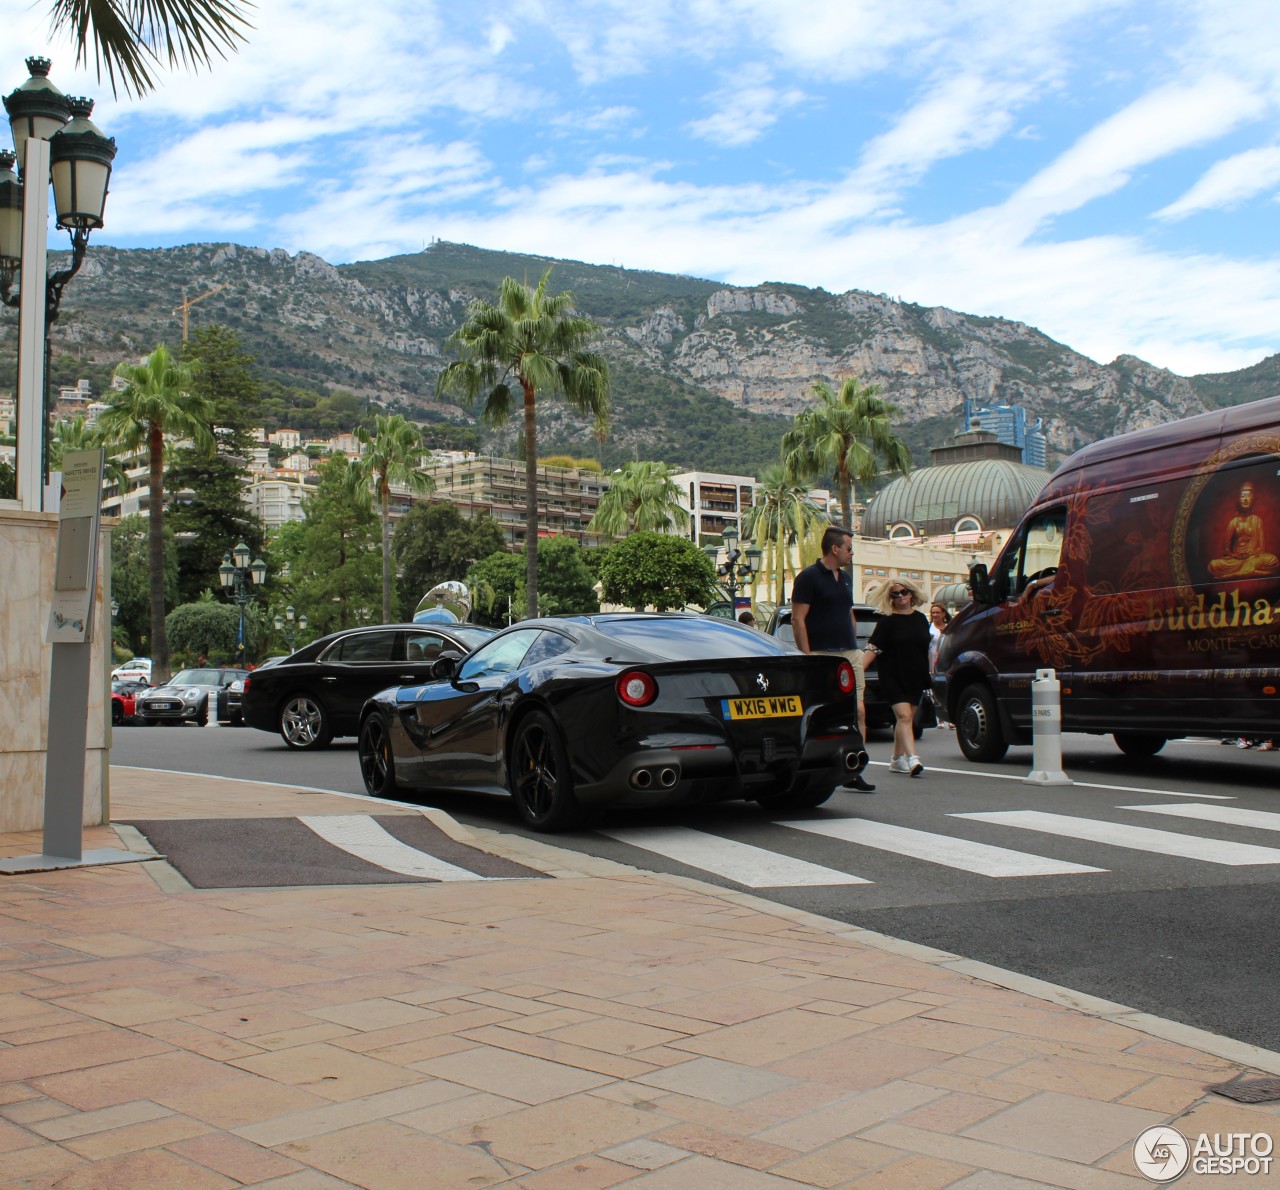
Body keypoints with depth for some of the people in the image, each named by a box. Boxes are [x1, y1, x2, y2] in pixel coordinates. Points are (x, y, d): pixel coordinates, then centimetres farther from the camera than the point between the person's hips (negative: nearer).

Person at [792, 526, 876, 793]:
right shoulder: (808, 577, -7)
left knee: (858, 712, 0)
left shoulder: (845, 579, 17)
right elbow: (798, 619, -11)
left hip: (850, 654, 7)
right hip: (822, 655, -7)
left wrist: (855, 647, 17)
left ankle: (853, 773, 3)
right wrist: (807, 657, -16)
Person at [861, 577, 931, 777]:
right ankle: (912, 759, -26)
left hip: (916, 678, 5)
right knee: (904, 716, -17)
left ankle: (897, 759, 19)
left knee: (906, 719, 8)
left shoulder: (920, 618, 12)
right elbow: (872, 649, -10)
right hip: (893, 678, -5)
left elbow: (926, 649, 21)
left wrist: (927, 676, 21)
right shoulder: (887, 621, -3)